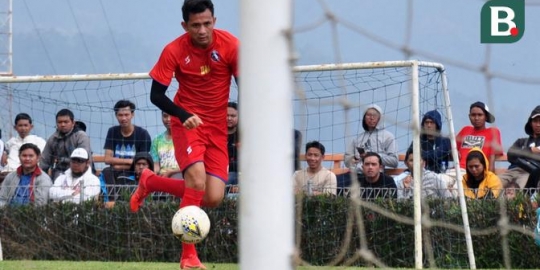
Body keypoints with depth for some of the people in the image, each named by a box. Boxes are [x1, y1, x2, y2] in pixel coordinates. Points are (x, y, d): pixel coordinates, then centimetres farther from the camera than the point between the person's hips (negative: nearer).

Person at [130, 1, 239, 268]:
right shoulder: (174, 51, -14)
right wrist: (183, 115, -26)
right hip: (187, 122, -3)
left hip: (217, 126, 3)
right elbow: (156, 94, -9)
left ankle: (151, 182, 20)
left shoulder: (230, 45, -12)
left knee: (213, 198, -6)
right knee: (197, 180, -26)